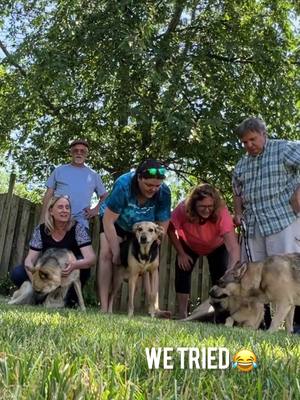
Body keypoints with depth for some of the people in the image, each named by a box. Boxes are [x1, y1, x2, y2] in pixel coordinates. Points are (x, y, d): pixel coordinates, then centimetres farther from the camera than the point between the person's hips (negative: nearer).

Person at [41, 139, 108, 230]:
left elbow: (104, 196, 22)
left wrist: (96, 210, 4)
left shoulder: (93, 175, 14)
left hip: (81, 224, 1)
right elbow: (48, 195, 9)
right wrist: (43, 220, 1)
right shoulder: (59, 170, 10)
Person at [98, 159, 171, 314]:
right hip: (115, 221, -2)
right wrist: (117, 252, -28)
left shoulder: (164, 192, -29)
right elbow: (108, 221, -31)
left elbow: (162, 226, -19)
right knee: (106, 254, -20)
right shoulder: (123, 185, -36)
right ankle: (104, 308, -20)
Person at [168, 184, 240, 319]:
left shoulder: (221, 213, -42)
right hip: (189, 246, 1)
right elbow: (171, 229, -17)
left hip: (217, 247, -1)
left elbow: (233, 247, -50)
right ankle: (182, 315, 0)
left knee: (220, 277, -15)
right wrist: (181, 253, -18)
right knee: (182, 272, -11)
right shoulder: (183, 209, -37)